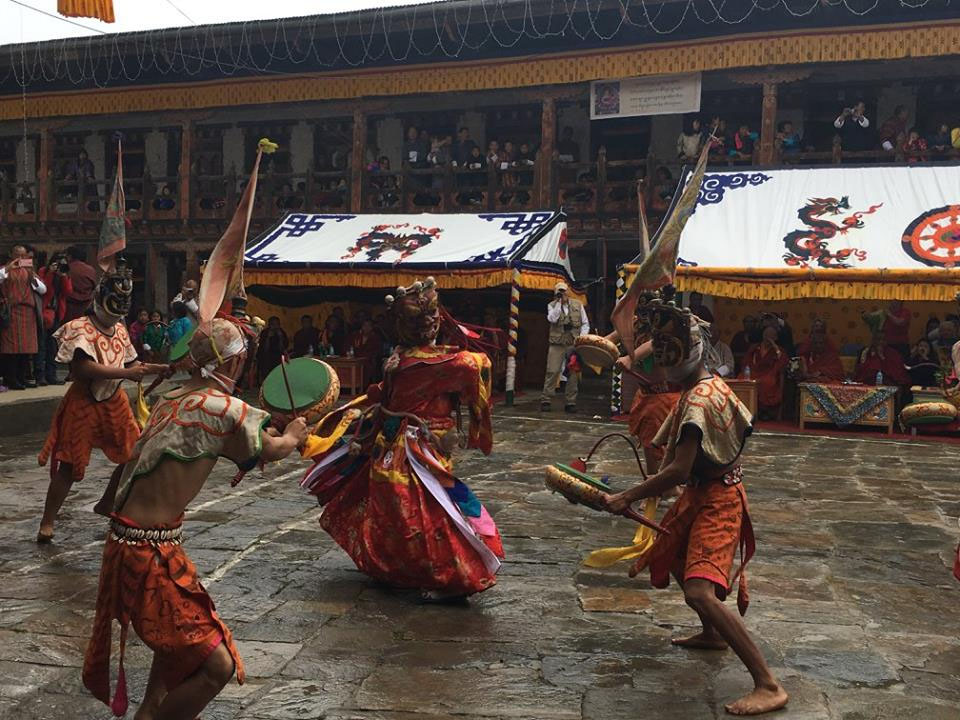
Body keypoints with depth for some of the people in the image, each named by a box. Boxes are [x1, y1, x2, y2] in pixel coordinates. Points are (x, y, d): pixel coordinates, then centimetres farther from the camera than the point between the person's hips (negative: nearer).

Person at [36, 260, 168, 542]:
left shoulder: (120, 330, 6)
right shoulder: (80, 328, -16)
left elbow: (131, 364, 11)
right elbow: (85, 368, -29)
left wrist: (162, 368, -5)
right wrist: (126, 373, -32)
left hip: (114, 402, 7)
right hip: (83, 404, -7)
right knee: (68, 465, -3)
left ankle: (107, 503, 33)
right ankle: (47, 522, 12)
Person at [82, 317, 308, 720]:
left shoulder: (170, 400, 7)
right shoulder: (224, 409, -17)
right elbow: (272, 451, 2)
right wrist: (294, 434, 23)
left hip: (127, 537, 10)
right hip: (150, 551, -10)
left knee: (184, 627, 32)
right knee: (217, 665, -7)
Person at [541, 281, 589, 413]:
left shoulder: (577, 304, 10)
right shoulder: (552, 305, 8)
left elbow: (585, 324, 11)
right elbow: (552, 319, -13)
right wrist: (559, 302, -11)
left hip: (574, 343, 1)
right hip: (557, 343, -1)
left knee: (573, 373, 2)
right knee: (552, 372, -6)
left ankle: (571, 402, 9)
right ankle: (546, 400, -1)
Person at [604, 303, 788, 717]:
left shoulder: (699, 398, -24)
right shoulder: (710, 385, 8)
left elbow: (679, 471, -29)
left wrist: (627, 498, -21)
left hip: (716, 500, -11)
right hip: (702, 493, 11)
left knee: (700, 593, -22)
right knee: (672, 557, 28)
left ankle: (768, 686, -19)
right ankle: (713, 634, 46)